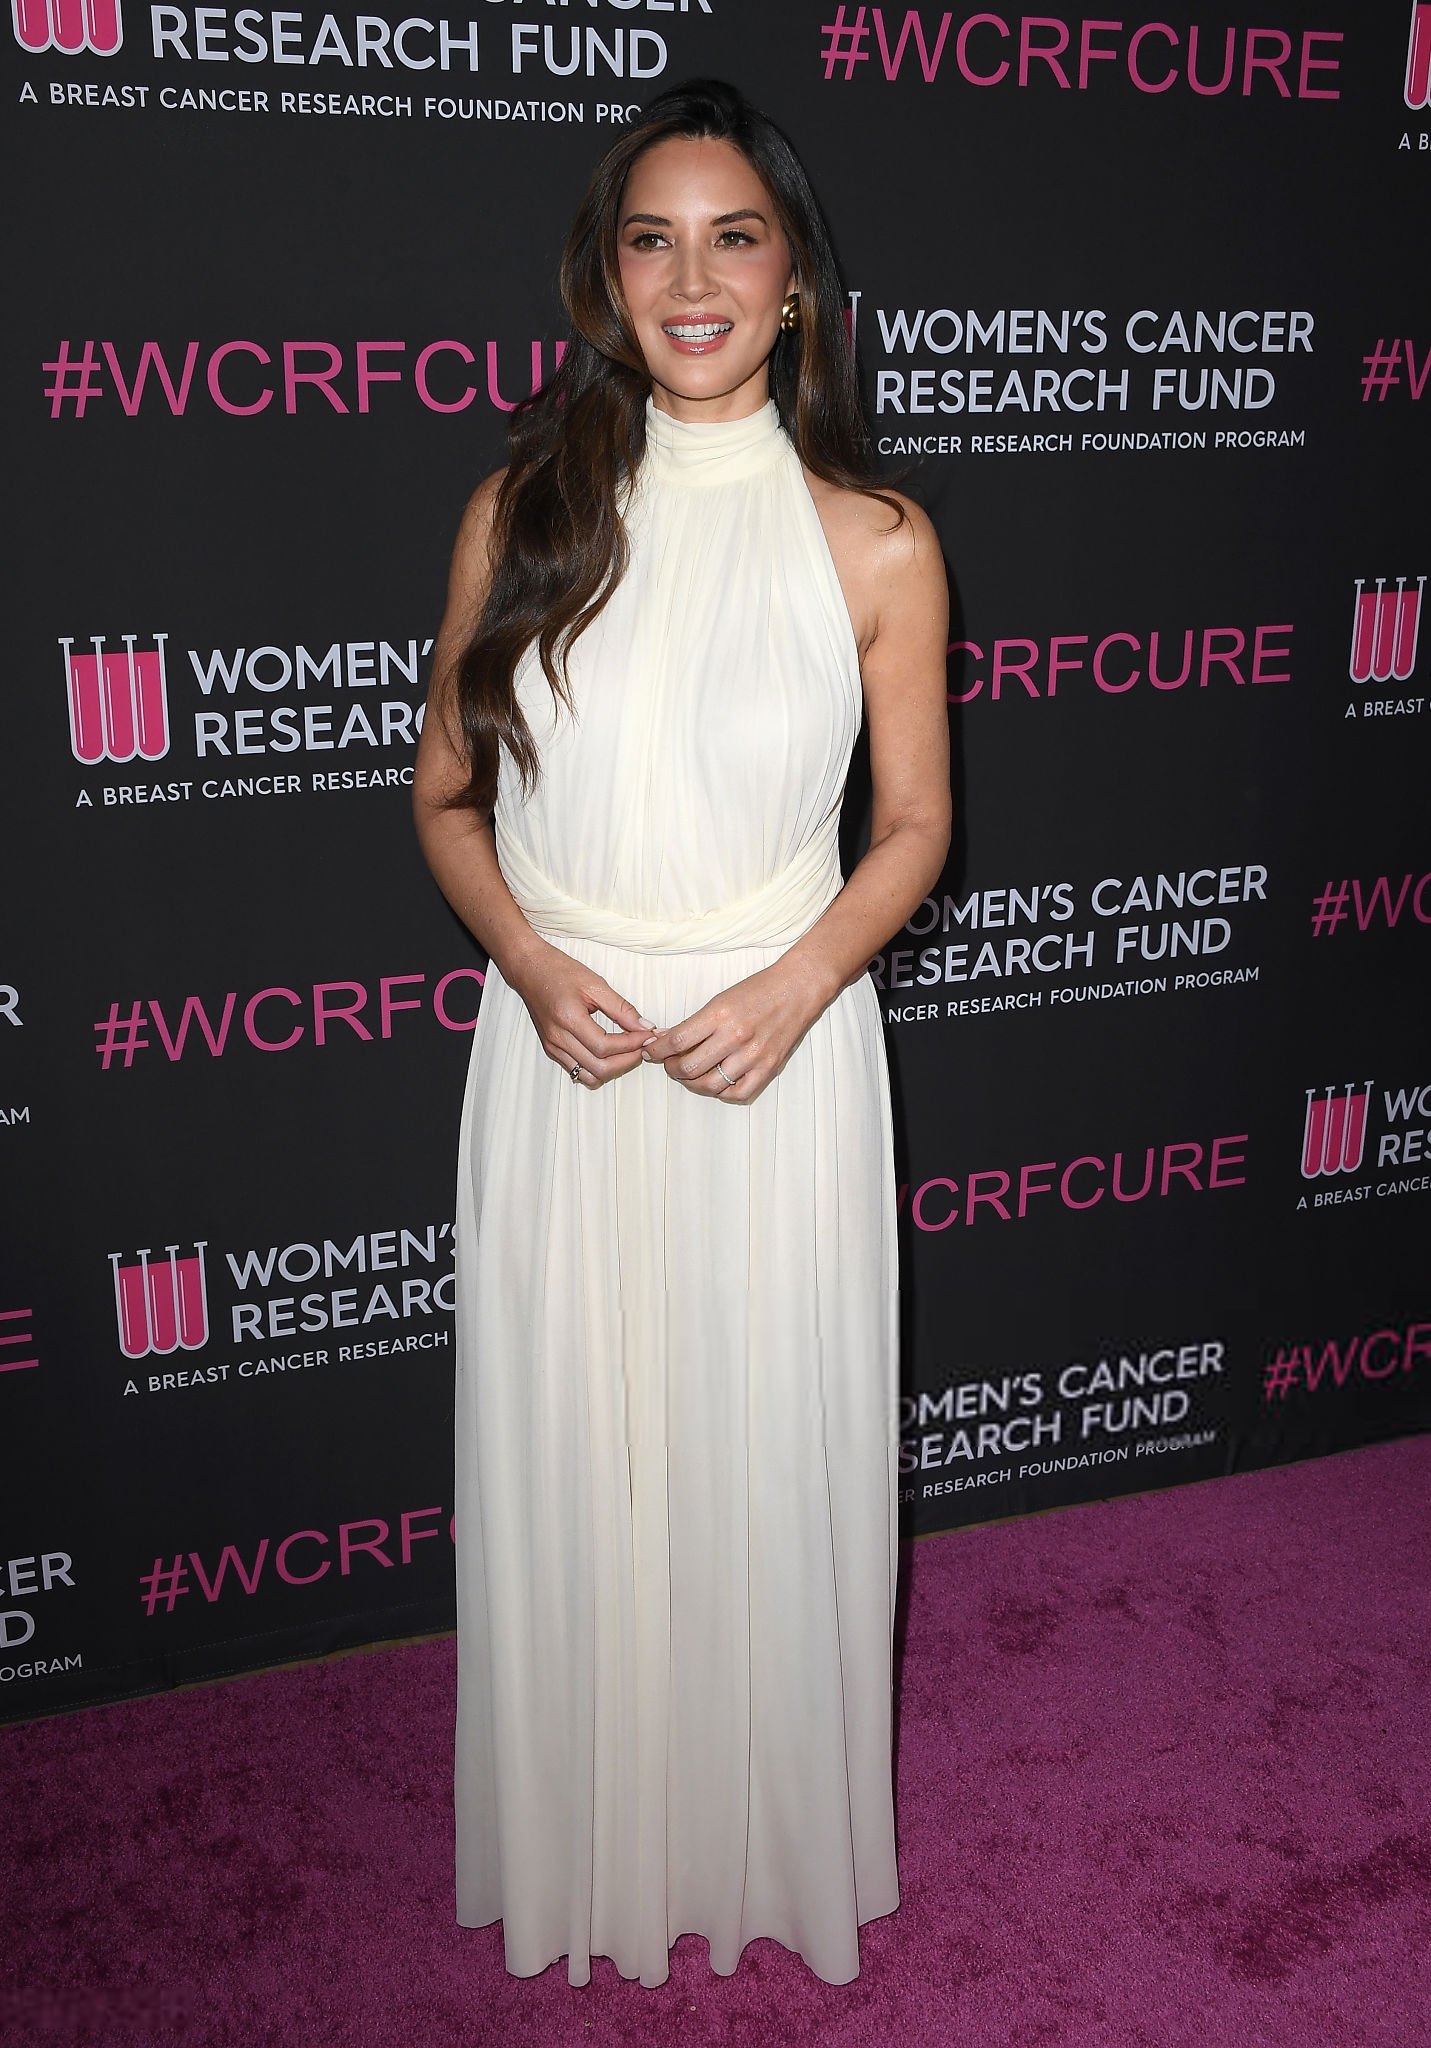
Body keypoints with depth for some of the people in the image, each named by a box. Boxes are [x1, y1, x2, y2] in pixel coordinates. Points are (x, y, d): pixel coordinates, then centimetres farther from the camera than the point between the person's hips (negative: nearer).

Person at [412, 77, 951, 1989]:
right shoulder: (521, 514, 0)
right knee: (566, 1465, 13)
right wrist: (534, 965, -11)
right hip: (560, 1057, 2)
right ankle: (587, 1850, 38)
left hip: (778, 1061, -1)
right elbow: (446, 793, 6)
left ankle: (774, 1845, 38)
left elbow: (916, 824, 3)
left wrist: (792, 988, -14)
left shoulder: (875, 543, -4)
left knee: (771, 1467, 11)